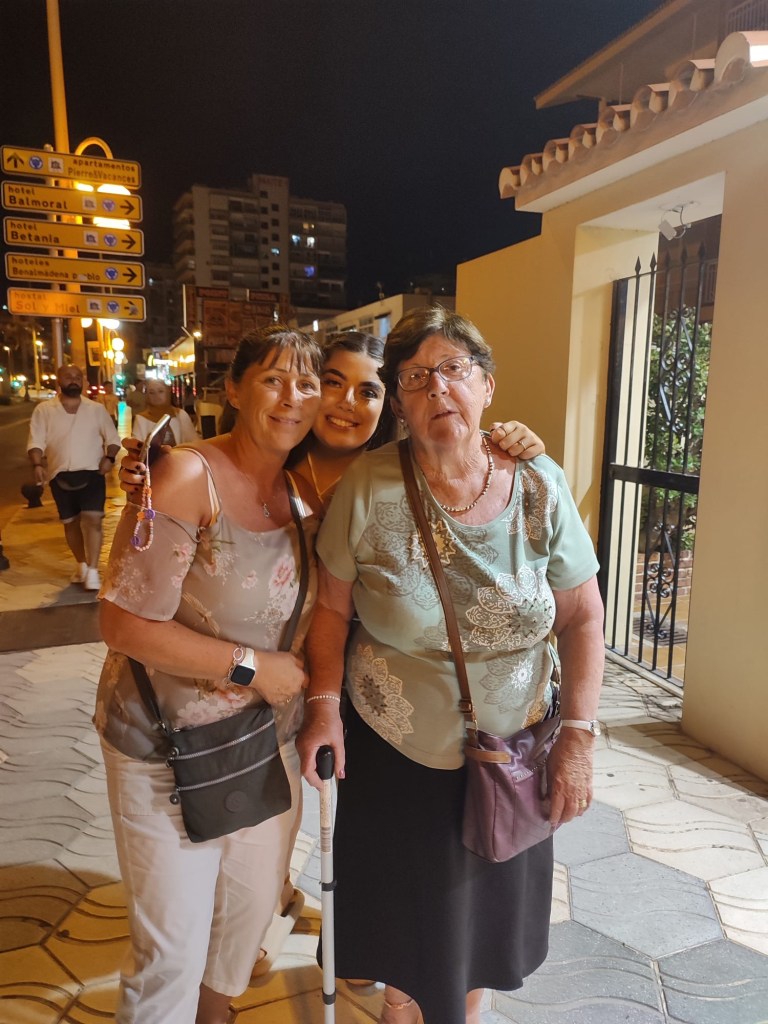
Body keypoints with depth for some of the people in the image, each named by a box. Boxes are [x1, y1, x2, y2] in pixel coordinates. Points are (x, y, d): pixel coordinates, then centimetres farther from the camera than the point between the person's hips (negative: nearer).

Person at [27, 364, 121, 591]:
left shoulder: (97, 409, 6)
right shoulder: (44, 410, 4)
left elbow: (113, 438, 8)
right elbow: (36, 441, 0)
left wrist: (109, 457, -10)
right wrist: (37, 465, -16)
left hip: (91, 473, -1)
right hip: (60, 475, 2)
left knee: (92, 520, -13)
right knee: (71, 522, 11)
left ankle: (93, 571, -11)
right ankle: (81, 564, 29)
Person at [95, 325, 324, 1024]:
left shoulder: (306, 491, -3)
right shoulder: (187, 477, -21)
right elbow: (125, 624, -23)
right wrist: (252, 667, -19)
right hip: (168, 751, -6)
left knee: (251, 913, 26)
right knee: (172, 952, 9)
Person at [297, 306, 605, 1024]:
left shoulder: (540, 486, -12)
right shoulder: (368, 487, -17)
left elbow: (581, 618, -5)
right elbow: (332, 606, -6)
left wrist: (578, 736, -9)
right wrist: (323, 703, -15)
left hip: (510, 754, 2)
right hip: (392, 755, -1)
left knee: (488, 914, 23)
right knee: (405, 918, 19)